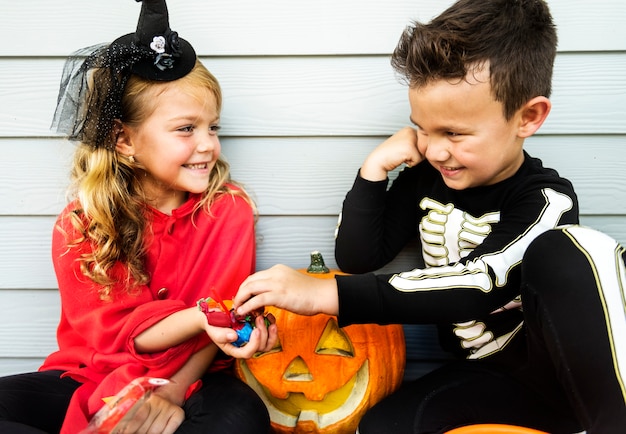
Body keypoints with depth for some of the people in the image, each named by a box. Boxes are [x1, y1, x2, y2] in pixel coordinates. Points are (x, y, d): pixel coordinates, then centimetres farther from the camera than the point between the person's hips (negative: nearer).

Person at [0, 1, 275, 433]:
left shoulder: (229, 209, -7)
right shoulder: (80, 224, -7)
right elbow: (121, 331, -14)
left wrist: (170, 395, -21)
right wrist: (200, 316, -33)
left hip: (190, 380, -1)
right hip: (92, 377, 2)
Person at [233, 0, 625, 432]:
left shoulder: (546, 202, -17)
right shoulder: (428, 177, -2)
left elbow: (473, 287, -31)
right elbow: (357, 258, 1)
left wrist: (324, 294, -36)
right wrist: (376, 167, -14)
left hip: (566, 371, -5)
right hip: (485, 375, 5)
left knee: (560, 249, -34)